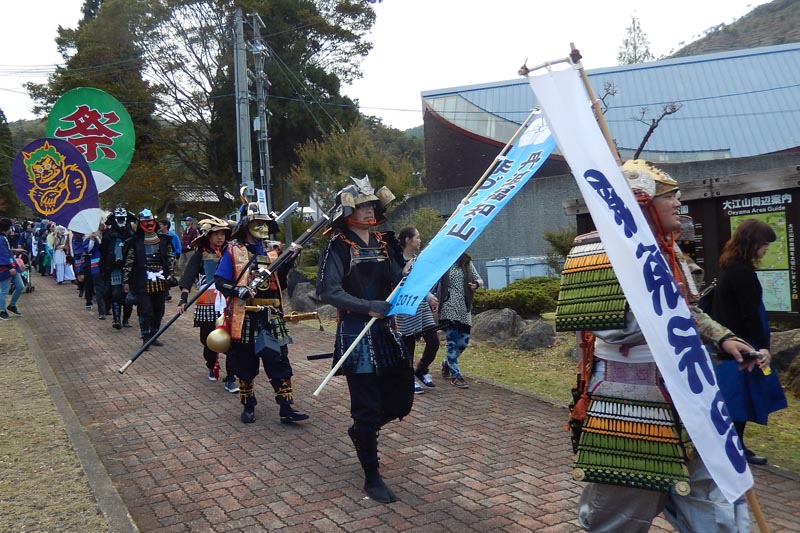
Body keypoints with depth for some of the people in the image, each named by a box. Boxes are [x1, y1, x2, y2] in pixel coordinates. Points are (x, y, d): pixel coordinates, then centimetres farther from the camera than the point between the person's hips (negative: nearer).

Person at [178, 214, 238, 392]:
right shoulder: (200, 255, 1)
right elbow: (188, 278, -8)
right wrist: (183, 299, -19)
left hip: (229, 303, 1)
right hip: (207, 304, -1)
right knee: (209, 342, 11)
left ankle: (230, 379, -1)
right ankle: (212, 367, 41)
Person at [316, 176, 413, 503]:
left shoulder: (385, 242, 11)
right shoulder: (338, 246, -9)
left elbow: (396, 283, 9)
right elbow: (328, 291, -19)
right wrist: (368, 307, -27)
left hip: (387, 332, 7)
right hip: (357, 335, -6)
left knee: (401, 401, 12)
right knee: (367, 407, 0)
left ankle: (360, 431, 41)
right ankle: (372, 477, 17)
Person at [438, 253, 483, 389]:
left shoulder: (467, 262, 8)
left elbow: (479, 279, 11)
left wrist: (476, 284, -11)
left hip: (464, 307, 5)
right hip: (448, 307, -5)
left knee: (464, 341, 8)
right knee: (452, 341, -5)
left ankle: (447, 363, 33)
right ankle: (455, 375, 3)